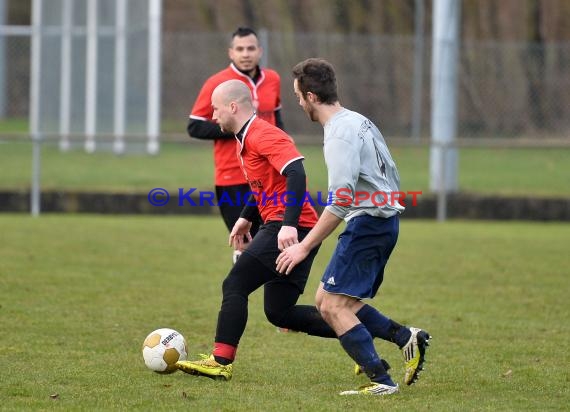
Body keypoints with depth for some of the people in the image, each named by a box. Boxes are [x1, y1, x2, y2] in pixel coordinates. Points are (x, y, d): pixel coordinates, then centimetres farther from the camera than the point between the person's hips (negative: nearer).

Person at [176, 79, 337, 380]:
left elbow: (296, 174, -25)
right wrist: (245, 218, 28)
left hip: (289, 231, -10)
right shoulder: (244, 140, 18)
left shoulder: (263, 135, -14)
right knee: (279, 312, 10)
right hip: (282, 228, 10)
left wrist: (289, 224, -32)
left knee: (234, 286, -9)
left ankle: (221, 362, -8)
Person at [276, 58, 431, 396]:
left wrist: (305, 246, -20)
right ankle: (406, 337, 7)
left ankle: (381, 380, -12)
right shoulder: (359, 121, 14)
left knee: (333, 305, -8)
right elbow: (393, 176, 20)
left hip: (366, 222, -10)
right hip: (385, 219, 10)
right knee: (326, 301, 13)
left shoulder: (340, 134, -17)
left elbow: (340, 201, -23)